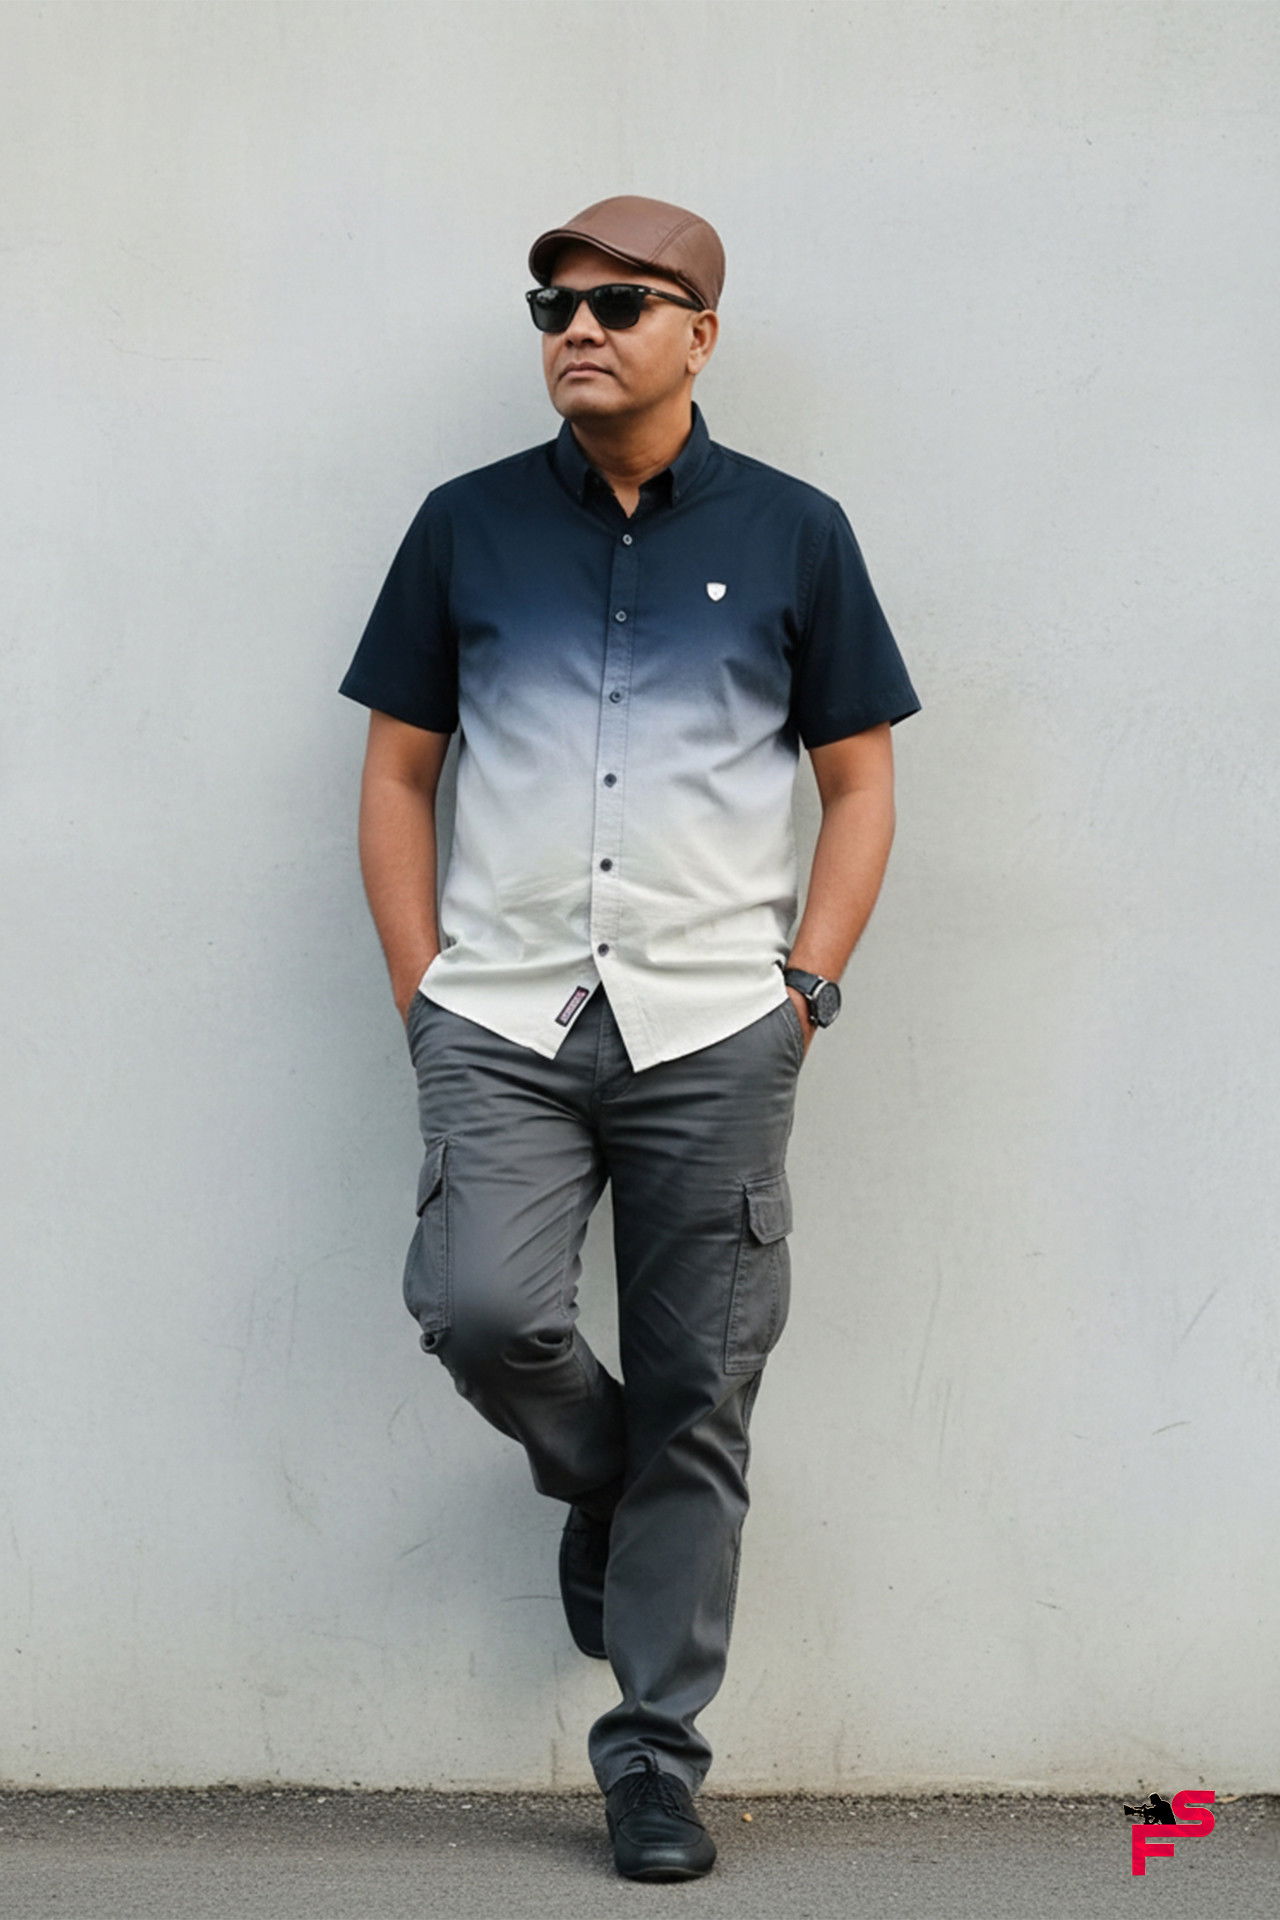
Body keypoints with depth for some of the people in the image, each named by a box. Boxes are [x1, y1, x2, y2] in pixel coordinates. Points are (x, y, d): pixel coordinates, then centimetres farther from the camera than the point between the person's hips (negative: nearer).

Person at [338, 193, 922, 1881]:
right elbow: (399, 768, 11)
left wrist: (805, 986, -2)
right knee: (481, 1310, -20)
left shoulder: (792, 534, 7)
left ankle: (656, 1760, 14)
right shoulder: (468, 525, 8)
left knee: (695, 1407, 1)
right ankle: (599, 1481, 15)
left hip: (715, 1037, 0)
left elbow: (859, 781, 9)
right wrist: (423, 987, 1)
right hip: (504, 1023, 1)